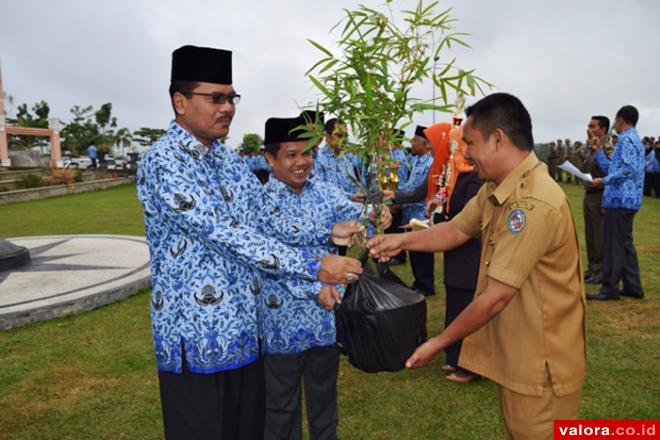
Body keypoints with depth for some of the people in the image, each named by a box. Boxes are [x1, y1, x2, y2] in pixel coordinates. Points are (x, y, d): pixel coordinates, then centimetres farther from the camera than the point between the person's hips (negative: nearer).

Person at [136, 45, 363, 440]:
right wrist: (313, 267, -29)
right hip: (197, 333, -7)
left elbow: (267, 220, 8)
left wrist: (327, 232, -6)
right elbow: (226, 235, -27)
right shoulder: (163, 162, -17)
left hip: (245, 327, 7)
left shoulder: (230, 160, 9)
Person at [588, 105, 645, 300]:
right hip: (628, 199, 10)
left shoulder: (625, 139, -12)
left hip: (619, 199, -10)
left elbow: (629, 168, -24)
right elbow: (612, 168, 19)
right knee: (625, 243, 14)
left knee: (613, 244, -5)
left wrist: (604, 181, -18)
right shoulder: (635, 140, 20)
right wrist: (598, 151, 19)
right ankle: (632, 286, 18)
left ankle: (610, 288, 0)